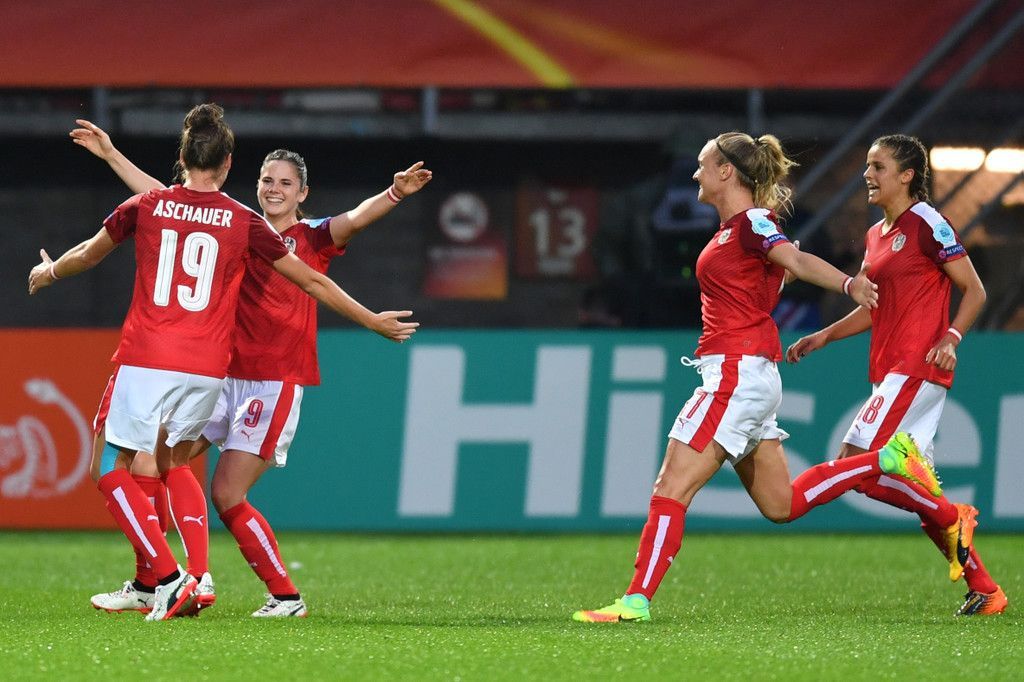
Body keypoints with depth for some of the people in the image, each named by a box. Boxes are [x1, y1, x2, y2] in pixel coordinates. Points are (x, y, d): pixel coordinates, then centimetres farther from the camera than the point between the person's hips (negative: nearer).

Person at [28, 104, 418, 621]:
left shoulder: (146, 207, 3)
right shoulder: (245, 223, 3)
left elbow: (88, 254, 21)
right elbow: (312, 282, 11)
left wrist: (50, 272, 43)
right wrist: (373, 322, 22)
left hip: (145, 361, -3)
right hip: (207, 368, 3)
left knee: (110, 471, 4)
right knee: (174, 462, 23)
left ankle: (169, 578, -11)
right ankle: (199, 576, 11)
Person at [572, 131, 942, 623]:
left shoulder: (752, 222, -11)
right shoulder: (732, 228, 17)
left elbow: (798, 261, -26)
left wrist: (847, 284, -42)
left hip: (737, 373, -10)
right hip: (742, 375, 10)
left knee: (672, 488, -11)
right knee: (782, 505, 14)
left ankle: (636, 601, -13)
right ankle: (889, 459, 16)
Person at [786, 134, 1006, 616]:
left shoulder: (927, 225, -7)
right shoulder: (876, 236, 17)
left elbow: (974, 290, -6)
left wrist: (951, 338, -20)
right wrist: (824, 337, 18)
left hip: (917, 368, -9)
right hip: (889, 372, 9)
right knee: (918, 493, 6)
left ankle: (953, 518, -3)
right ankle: (984, 590, 11)